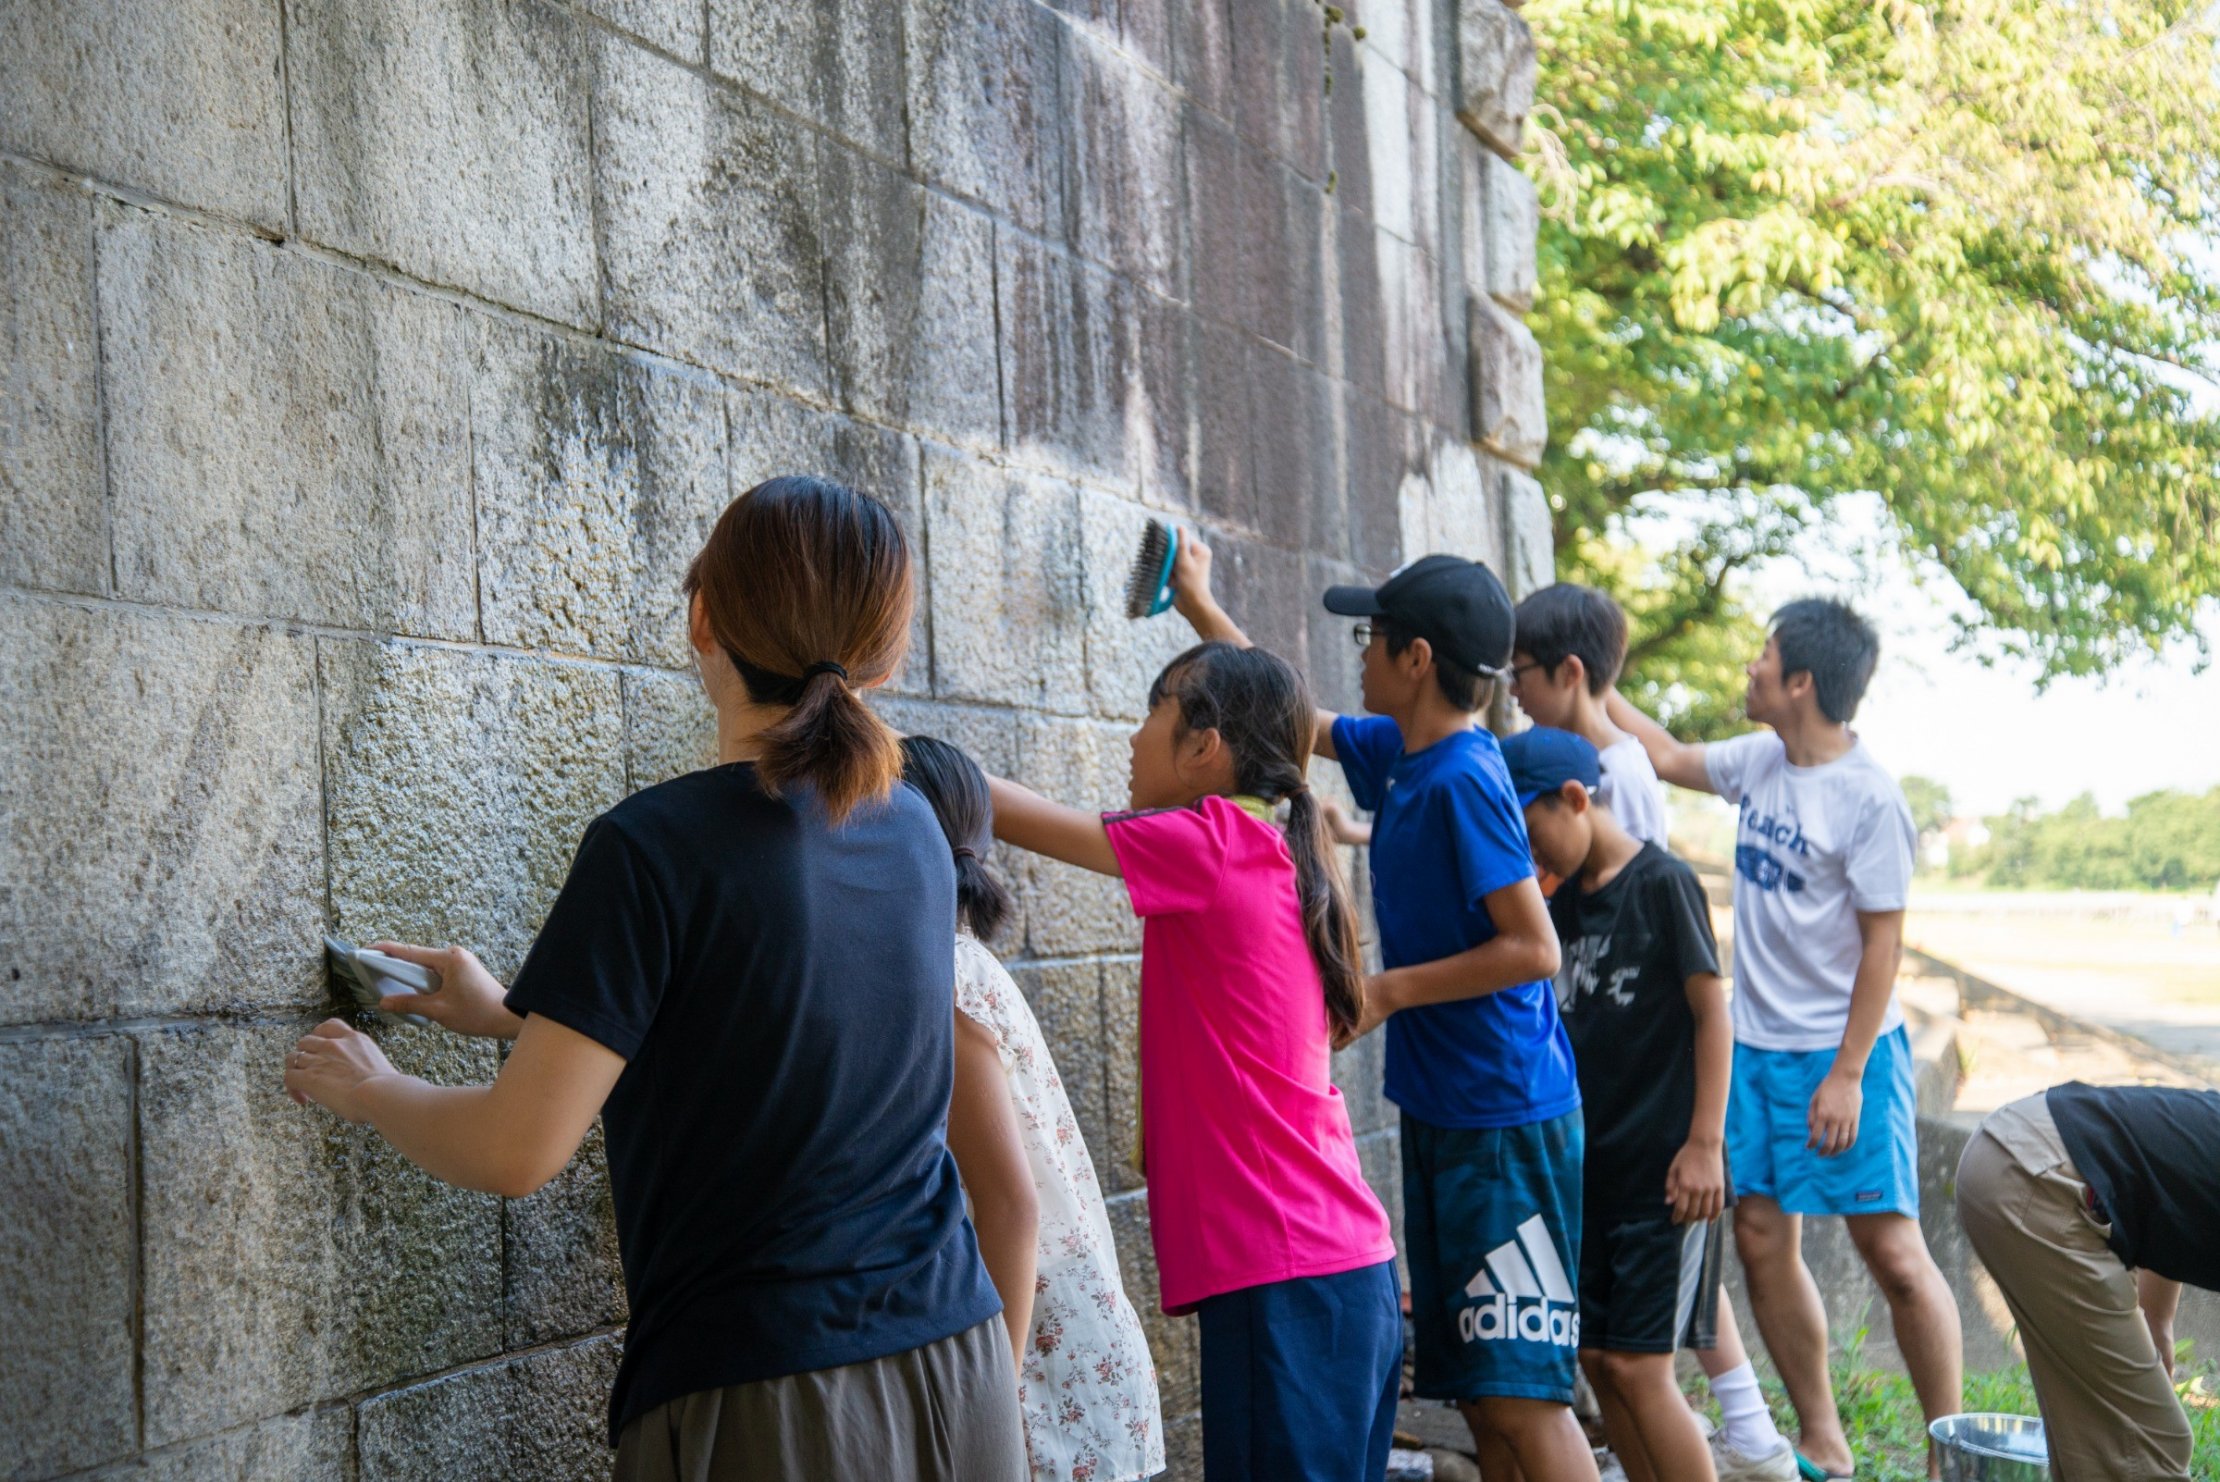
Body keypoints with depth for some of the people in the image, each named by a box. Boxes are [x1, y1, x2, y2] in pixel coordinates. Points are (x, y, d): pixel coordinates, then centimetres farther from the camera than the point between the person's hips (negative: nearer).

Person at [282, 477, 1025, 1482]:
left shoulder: (654, 845, -16)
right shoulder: (913, 831, 4)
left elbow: (515, 1151, -17)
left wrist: (366, 1087, 3)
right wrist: (515, 1014, 25)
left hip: (760, 1399, -6)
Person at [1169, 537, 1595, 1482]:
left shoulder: (1462, 781, -16)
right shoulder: (1400, 756, 9)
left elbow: (1533, 949, -19)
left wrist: (1388, 991, -15)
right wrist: (1201, 608, 31)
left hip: (1504, 1120, -9)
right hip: (1440, 1113, 9)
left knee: (1520, 1394, -10)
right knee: (1477, 1391, 10)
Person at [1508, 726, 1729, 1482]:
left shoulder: (1663, 883, -9)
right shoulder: (1565, 900, 11)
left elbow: (1712, 1012, -10)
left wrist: (1705, 1144, -14)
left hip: (1663, 1169, -7)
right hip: (1590, 1163, 7)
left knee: (1638, 1367, -9)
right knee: (1599, 1361, 8)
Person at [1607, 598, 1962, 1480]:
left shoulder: (1869, 798, -16)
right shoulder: (1761, 762, 4)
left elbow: (1883, 944, -15)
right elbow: (1668, 758, 24)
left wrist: (1847, 1074, -17)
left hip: (1845, 1051, -7)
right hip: (1759, 1044, 7)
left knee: (1891, 1249, -6)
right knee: (1762, 1239, 8)